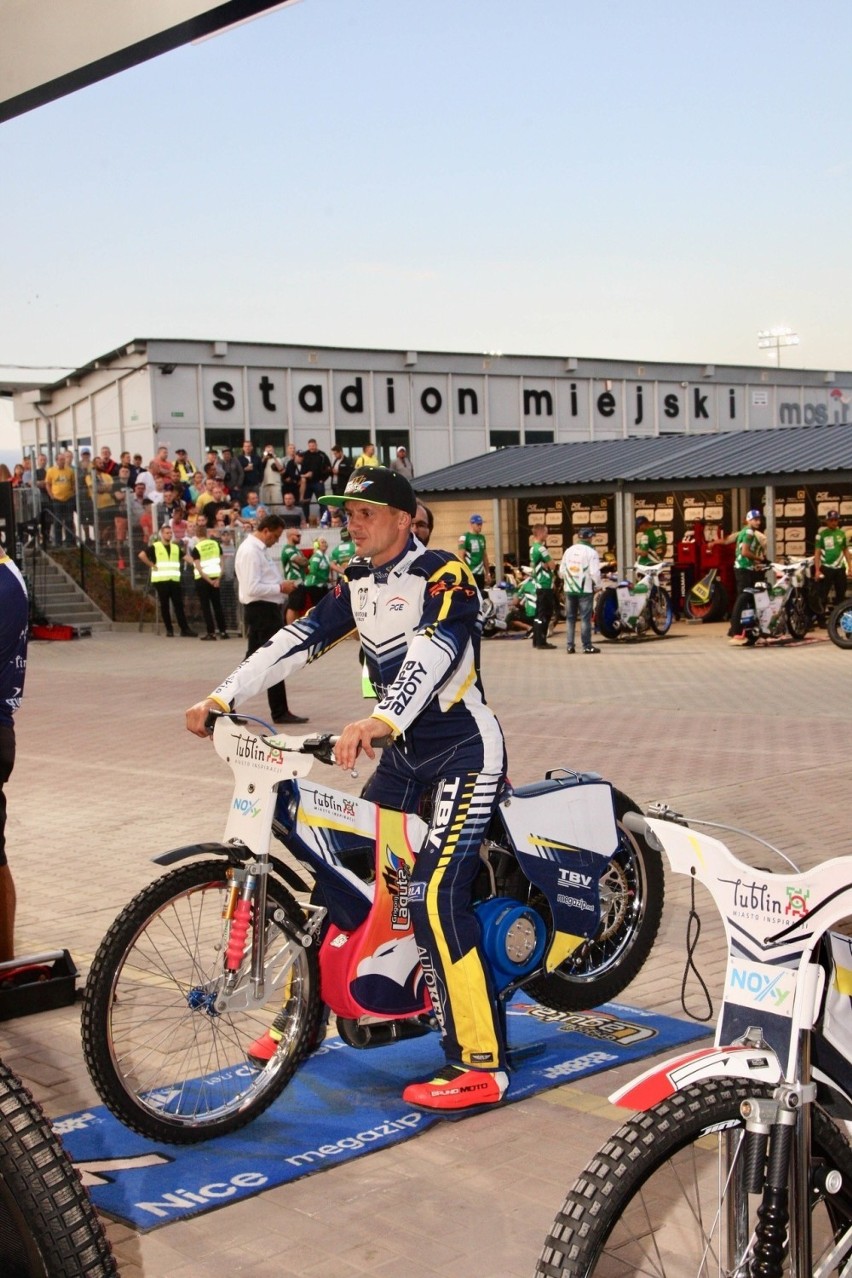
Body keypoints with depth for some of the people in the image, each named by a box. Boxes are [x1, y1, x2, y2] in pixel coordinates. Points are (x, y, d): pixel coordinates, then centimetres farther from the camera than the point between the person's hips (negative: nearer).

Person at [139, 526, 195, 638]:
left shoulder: (176, 547, 14)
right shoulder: (155, 547, -1)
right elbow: (142, 555, -11)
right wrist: (152, 565, -11)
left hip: (175, 580, 4)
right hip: (161, 581, -4)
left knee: (179, 605, 1)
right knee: (165, 606, 2)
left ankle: (184, 629, 1)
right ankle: (169, 630, 8)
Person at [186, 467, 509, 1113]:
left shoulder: (443, 575, -17)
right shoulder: (356, 581, 7)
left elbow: (433, 652, -34)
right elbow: (300, 639, 0)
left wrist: (380, 720, -51)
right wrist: (222, 697, -10)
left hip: (466, 750, -8)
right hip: (405, 751, 8)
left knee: (435, 896, -19)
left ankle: (482, 1066, -12)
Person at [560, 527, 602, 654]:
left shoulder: (569, 550, 8)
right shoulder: (591, 552, -10)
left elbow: (561, 571, 10)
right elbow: (595, 572, -15)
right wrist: (597, 586, -1)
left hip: (569, 589, 5)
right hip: (585, 589, -5)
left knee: (570, 617, 9)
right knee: (585, 618, -2)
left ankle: (570, 645, 7)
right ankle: (587, 645, -2)